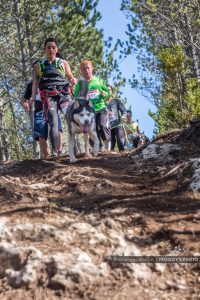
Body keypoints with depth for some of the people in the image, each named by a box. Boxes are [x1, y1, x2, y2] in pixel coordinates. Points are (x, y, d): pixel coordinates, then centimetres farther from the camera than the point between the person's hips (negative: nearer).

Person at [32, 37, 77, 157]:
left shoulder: (63, 63, 14)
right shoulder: (39, 65, 14)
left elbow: (71, 77, 17)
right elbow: (36, 82, 16)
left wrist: (74, 81, -7)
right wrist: (33, 98, 5)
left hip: (63, 94, 0)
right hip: (48, 96, 0)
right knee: (54, 123, -14)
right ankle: (55, 151, -18)